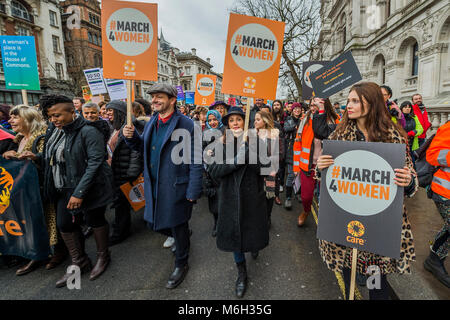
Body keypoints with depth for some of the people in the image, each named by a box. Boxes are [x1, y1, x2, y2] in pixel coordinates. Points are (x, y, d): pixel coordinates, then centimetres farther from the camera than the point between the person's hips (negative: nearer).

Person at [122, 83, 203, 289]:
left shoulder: (186, 124, -14)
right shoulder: (152, 122, 9)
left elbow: (195, 161, -15)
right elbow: (143, 148, 16)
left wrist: (193, 191, -17)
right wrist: (132, 138, -4)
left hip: (176, 187, -7)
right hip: (154, 186, 7)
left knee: (178, 226, 9)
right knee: (154, 223, 18)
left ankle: (181, 265, 34)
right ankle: (183, 237, 48)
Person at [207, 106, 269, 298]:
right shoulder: (222, 143, -1)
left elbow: (261, 168, -17)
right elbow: (213, 171, -11)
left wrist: (245, 145, -25)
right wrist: (237, 160, -23)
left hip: (252, 196, 0)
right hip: (230, 197, 1)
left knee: (252, 228, 14)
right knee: (234, 232, 9)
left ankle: (254, 246, 53)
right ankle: (241, 272, 31)